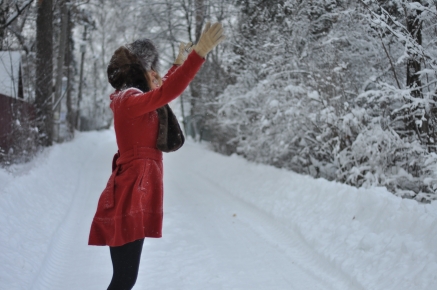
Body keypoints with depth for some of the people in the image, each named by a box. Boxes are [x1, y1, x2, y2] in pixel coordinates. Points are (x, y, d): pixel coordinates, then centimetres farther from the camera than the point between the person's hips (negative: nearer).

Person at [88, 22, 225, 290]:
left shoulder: (131, 98, 16)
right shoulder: (129, 100, -14)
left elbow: (162, 91, 37)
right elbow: (167, 92, -33)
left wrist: (179, 64, 43)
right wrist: (200, 52, -38)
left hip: (134, 192, 11)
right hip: (132, 195, -11)